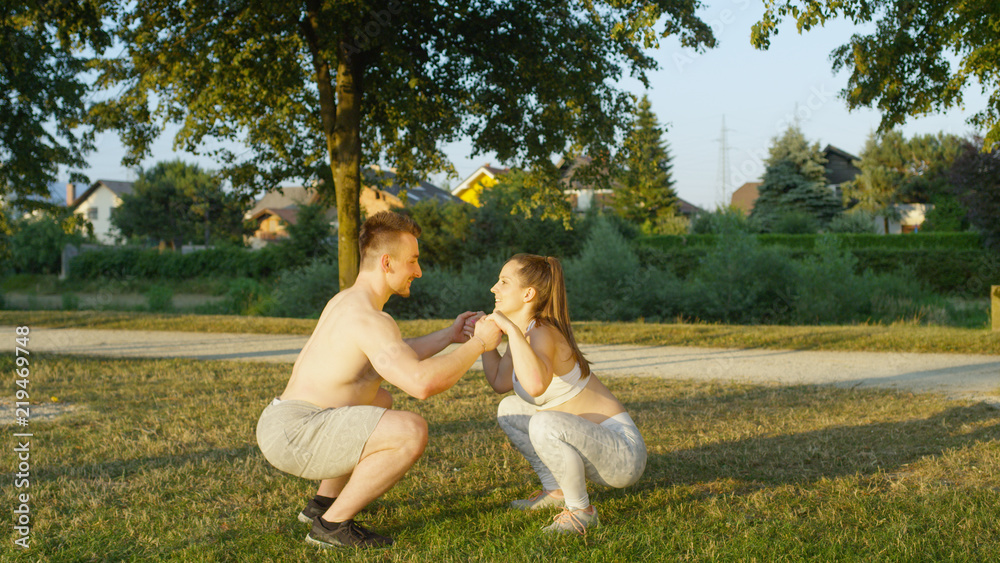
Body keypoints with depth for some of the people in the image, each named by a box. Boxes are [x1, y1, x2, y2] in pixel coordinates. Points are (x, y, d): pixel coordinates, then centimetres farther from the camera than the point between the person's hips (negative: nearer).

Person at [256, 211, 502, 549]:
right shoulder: (369, 318, -19)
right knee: (412, 431, -24)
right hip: (291, 433, -11)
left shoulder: (346, 300, 14)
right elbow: (421, 382, -30)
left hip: (284, 422, 11)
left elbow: (396, 359, 29)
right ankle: (331, 524, -10)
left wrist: (448, 336, 25)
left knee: (382, 400, 34)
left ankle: (323, 502, 24)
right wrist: (479, 344, -16)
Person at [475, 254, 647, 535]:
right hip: (597, 449, 10)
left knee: (545, 424, -35)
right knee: (509, 410, 14)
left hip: (625, 453, -10)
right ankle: (556, 491, 18)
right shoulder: (524, 331, 5)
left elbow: (535, 385, -46)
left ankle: (581, 510, -12)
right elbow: (500, 382, 21)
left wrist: (511, 329, -35)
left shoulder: (541, 333, -23)